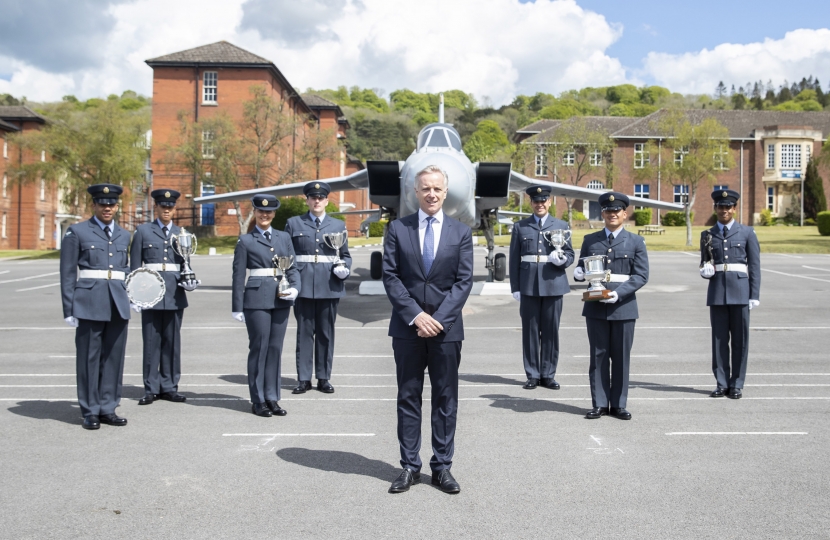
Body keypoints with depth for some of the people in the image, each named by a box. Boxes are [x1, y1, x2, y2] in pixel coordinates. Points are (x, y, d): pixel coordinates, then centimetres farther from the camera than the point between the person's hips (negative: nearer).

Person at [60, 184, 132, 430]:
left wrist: (128, 298, 12)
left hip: (118, 304, 4)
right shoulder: (77, 232, 2)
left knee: (114, 356, 7)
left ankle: (108, 408, 17)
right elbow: (67, 274, 0)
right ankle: (90, 412, 11)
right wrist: (69, 310, -5)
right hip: (89, 302, -4)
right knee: (89, 357, 2)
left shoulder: (124, 235, 15)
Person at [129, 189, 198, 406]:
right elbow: (135, 266, 2)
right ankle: (151, 389, 11)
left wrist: (189, 281, -5)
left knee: (172, 341, 6)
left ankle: (169, 386, 15)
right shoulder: (143, 231, 4)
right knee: (151, 342, 3)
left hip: (175, 294, 2)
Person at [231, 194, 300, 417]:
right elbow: (238, 276, 0)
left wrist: (295, 288, -8)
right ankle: (258, 400, 12)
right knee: (259, 348, 1)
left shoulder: (284, 237, 12)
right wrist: (237, 307, -3)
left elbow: (293, 268, 12)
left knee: (275, 348, 8)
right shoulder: (245, 241, 2)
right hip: (257, 300, -4)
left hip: (281, 300, 4)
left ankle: (272, 398, 17)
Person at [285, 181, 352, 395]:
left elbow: (346, 255, 14)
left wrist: (344, 269, -7)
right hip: (303, 285, -1)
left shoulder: (339, 225, 13)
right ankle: (303, 378, 8)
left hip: (329, 286, 1)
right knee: (304, 331, 1)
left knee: (326, 333, 5)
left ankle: (324, 378, 13)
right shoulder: (293, 223, 10)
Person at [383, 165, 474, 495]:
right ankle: (410, 466, 15)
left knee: (446, 399, 6)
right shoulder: (398, 229, 4)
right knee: (408, 397, 6)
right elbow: (390, 276, -1)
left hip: (446, 327, 0)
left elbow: (464, 281, -1)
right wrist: (415, 315, -12)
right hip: (407, 327, 0)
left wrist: (438, 318, -12)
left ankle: (442, 466, 16)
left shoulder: (461, 232, 5)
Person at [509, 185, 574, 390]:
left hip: (553, 285, 0)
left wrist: (562, 259, -14)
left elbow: (570, 254, 10)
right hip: (528, 286, 0)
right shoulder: (520, 227, 10)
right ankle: (532, 375, 11)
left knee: (551, 331, 3)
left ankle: (548, 375, 13)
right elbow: (514, 259, 7)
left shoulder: (561, 226, 11)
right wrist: (515, 287, 0)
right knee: (530, 331, 3)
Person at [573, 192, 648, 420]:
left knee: (621, 357, 4)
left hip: (624, 306, -1)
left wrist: (619, 293, -17)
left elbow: (641, 275, -3)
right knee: (598, 356, 4)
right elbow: (581, 268, 14)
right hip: (596, 307, 1)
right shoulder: (590, 240, 11)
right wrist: (578, 273, -11)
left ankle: (619, 404, 13)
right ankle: (599, 404, 11)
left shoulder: (636, 242, 5)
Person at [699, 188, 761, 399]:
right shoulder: (708, 235, 10)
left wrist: (755, 295, -3)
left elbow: (754, 266, 3)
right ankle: (722, 384, 12)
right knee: (719, 338, 4)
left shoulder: (747, 232, 5)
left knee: (740, 339, 3)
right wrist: (705, 271, -8)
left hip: (740, 290, -2)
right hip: (717, 291, 2)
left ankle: (737, 385, 11)